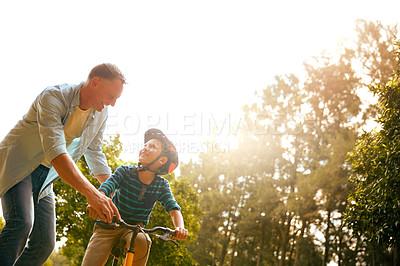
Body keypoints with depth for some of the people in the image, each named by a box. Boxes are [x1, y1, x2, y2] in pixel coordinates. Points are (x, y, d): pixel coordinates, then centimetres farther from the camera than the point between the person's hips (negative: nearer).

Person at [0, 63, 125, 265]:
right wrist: (91, 193, -46)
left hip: (45, 177, 7)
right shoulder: (53, 97, -25)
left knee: (45, 244, -2)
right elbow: (55, 151, -38)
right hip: (18, 165, -7)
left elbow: (94, 153, 11)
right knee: (21, 224, -30)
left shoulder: (100, 114, -3)